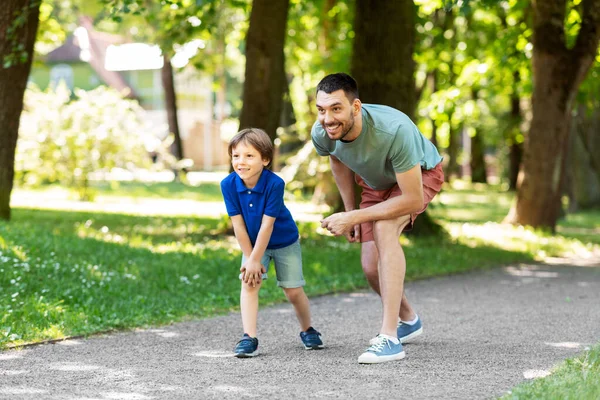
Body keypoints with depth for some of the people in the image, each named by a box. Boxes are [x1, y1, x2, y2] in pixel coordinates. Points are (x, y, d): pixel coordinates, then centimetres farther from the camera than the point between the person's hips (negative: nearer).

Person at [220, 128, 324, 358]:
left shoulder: (274, 184, -32)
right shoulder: (228, 185, -23)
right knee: (249, 285, -16)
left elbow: (267, 225, -28)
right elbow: (238, 225, -17)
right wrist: (250, 257, -14)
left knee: (293, 292, 4)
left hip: (285, 243, -2)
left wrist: (254, 260, -25)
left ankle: (307, 330, 29)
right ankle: (249, 338, -16)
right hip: (253, 243, 2)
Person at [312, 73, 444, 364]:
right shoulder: (321, 134, -26)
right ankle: (408, 320, 33)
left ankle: (389, 337, -33)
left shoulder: (395, 130, -44)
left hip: (422, 174, -6)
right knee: (372, 266, 0)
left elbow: (413, 200, -38)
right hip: (376, 183, 6)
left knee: (383, 228, -33)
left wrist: (353, 218, -37)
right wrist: (349, 209, 1)